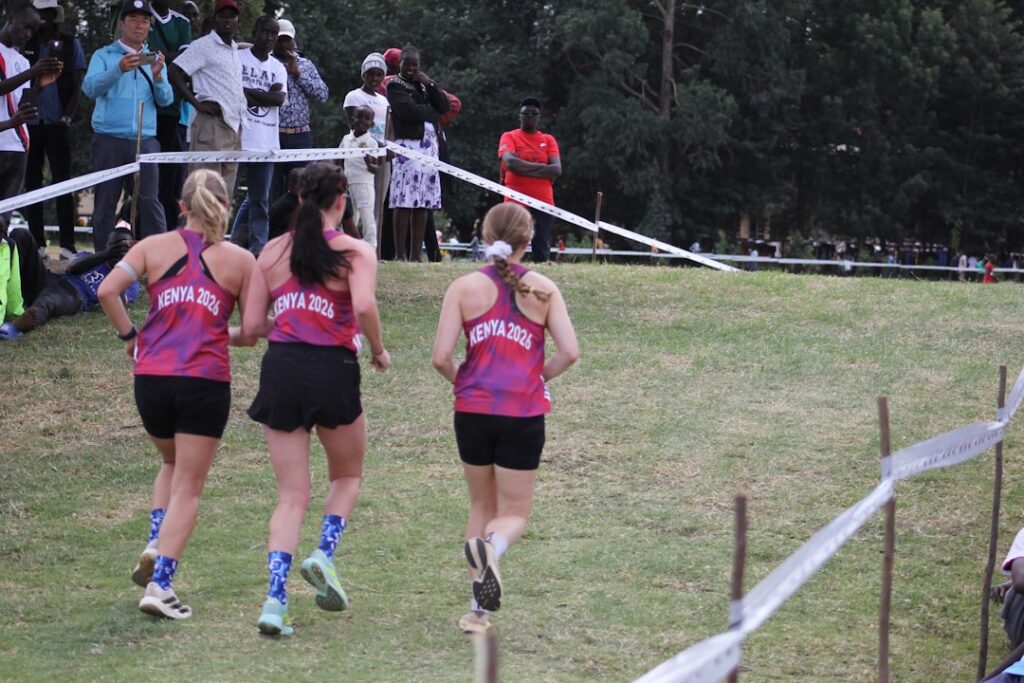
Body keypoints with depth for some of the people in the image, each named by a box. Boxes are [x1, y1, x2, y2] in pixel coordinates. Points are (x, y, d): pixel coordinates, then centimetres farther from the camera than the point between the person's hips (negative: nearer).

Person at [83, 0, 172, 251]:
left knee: (149, 201, -8)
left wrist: (157, 76, -15)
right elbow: (90, 88, -10)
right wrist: (119, 70, -25)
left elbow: (165, 100, 5)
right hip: (110, 139, -2)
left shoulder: (154, 59, 16)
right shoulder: (104, 56, 7)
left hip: (145, 140, 2)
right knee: (106, 202, 0)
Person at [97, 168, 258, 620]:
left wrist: (129, 336, 7)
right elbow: (252, 333, 6)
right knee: (189, 486, 6)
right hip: (206, 380, -2)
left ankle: (156, 544, 8)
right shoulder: (240, 260, 5)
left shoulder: (154, 247, 7)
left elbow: (107, 291, -6)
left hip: (152, 376, 2)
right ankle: (160, 584, -5)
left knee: (172, 464, 29)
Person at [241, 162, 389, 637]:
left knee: (291, 496, 9)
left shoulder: (273, 251, 10)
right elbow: (364, 306, -19)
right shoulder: (355, 251, 0)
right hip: (332, 370, -3)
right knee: (347, 476, 23)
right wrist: (378, 349, -3)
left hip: (280, 369, 3)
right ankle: (324, 556, -1)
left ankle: (276, 599, -6)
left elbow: (251, 325, 7)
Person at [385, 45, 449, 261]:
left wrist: (430, 84, 1)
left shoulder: (424, 85, 21)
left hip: (428, 145, 6)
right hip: (408, 144, -6)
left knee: (423, 205, 2)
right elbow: (409, 110, -13)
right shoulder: (395, 86, 2)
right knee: (404, 204, -10)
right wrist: (433, 112, 1)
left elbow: (445, 106, 10)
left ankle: (416, 255, 3)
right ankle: (400, 255, -11)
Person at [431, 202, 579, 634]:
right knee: (514, 513, 9)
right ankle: (491, 547, -27)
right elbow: (569, 352, -6)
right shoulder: (542, 290, 1)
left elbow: (441, 357, -6)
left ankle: (479, 609, 15)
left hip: (473, 409, 1)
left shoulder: (465, 288, 0)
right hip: (524, 413, -1)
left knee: (482, 506, 19)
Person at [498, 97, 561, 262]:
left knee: (542, 251, -1)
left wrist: (524, 169, -8)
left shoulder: (548, 140, 13)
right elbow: (510, 162, -13)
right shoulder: (509, 137, 6)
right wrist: (540, 166, -7)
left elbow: (556, 169, -2)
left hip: (544, 203, 2)